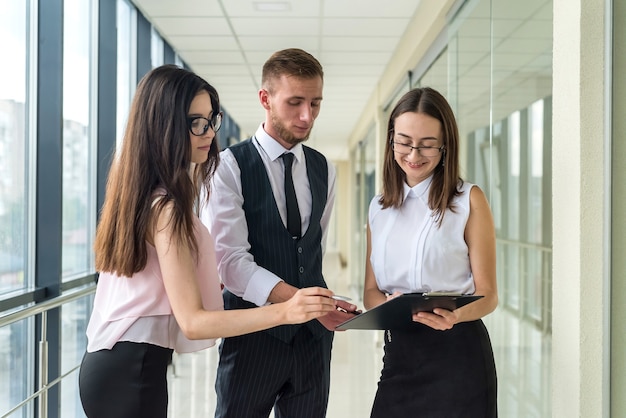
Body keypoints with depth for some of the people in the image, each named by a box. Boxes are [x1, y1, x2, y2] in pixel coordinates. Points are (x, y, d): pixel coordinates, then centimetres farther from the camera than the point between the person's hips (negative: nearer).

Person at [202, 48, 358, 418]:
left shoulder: (324, 169, 9)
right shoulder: (230, 166, -9)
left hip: (314, 333, 5)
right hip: (254, 331, -5)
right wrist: (300, 299, -28)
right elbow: (230, 259, -19)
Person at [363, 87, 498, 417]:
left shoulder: (469, 200, -4)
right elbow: (370, 291, 12)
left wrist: (455, 315, -25)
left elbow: (487, 295, -4)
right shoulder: (379, 208, 11)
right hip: (398, 353, 4)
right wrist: (388, 304, -11)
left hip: (457, 353, -4)